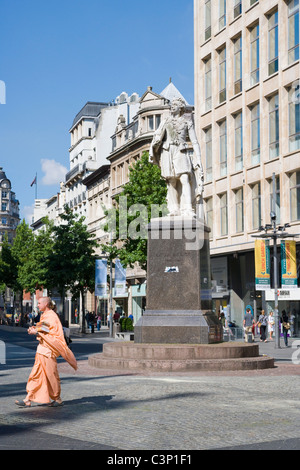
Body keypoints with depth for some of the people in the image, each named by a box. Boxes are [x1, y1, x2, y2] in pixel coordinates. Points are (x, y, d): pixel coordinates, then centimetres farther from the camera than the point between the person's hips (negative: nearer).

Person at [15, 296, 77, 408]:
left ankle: (57, 399, 13)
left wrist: (37, 332, -19)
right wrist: (34, 329, 6)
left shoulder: (51, 316, -14)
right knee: (36, 374, 6)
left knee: (51, 374, 0)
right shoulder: (44, 315, 14)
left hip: (48, 349, -9)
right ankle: (28, 400, 5)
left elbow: (52, 333, -20)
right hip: (42, 349, 9)